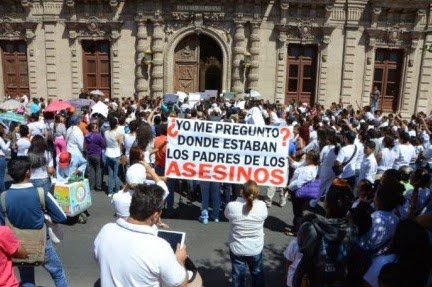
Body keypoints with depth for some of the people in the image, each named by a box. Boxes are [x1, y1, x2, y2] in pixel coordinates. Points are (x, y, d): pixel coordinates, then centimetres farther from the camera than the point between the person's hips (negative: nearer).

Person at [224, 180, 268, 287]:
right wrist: (254, 199, 5)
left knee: (238, 274, 19)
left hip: (237, 248, -1)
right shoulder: (262, 206, -23)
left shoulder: (232, 206, -27)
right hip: (256, 248, 1)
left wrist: (239, 200, 0)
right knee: (257, 273, 25)